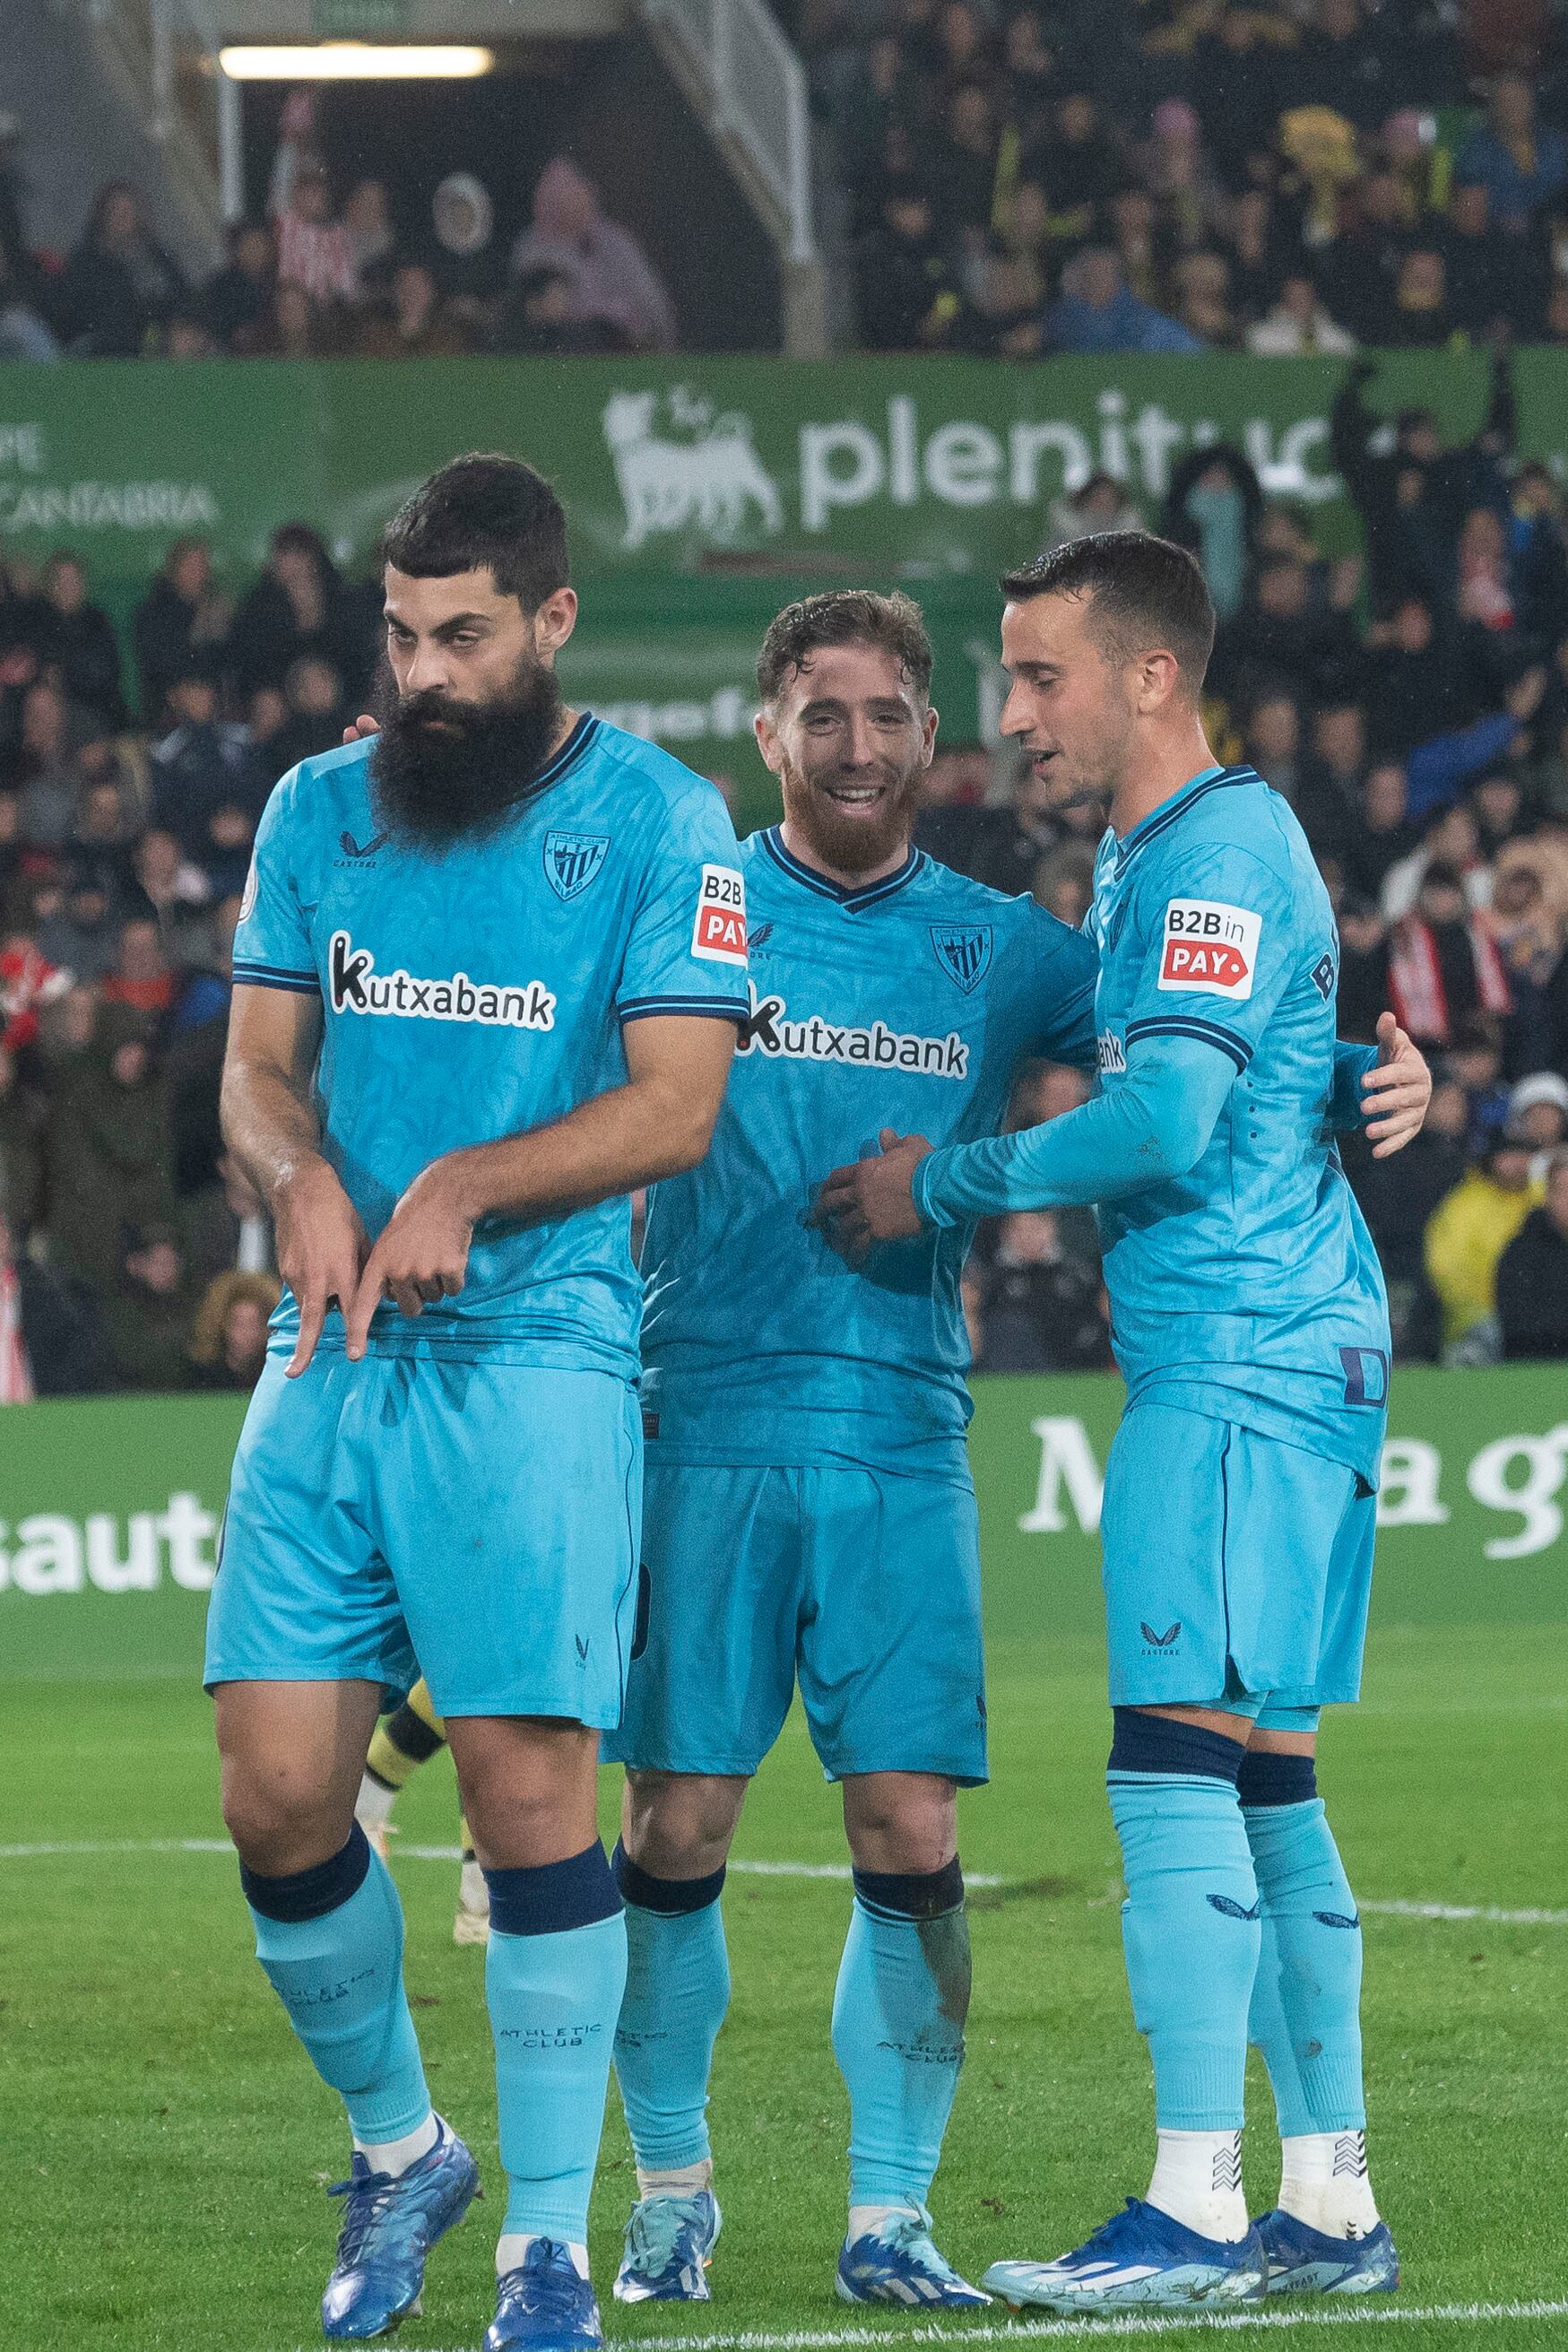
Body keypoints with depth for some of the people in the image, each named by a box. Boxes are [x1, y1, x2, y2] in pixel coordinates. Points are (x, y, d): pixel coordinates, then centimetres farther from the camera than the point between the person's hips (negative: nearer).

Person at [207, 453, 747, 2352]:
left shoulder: (658, 820, 1)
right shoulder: (319, 811, 14)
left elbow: (673, 1107, -5)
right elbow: (256, 1068, 12)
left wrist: (466, 1187, -17)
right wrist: (305, 1180, -10)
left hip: (535, 1356, -4)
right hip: (329, 1351, 4)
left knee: (528, 1783, -10)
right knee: (276, 1789, -2)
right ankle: (395, 2150, 21)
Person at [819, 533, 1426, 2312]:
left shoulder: (1217, 852, -11)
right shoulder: (1142, 860, 20)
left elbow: (1168, 1117, -20)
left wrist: (940, 1187, -11)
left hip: (1234, 1361, -10)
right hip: (1288, 1359, 10)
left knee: (1175, 1759, -13)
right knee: (1261, 1781, 10)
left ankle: (1195, 2214, -15)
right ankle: (1330, 2210, 13)